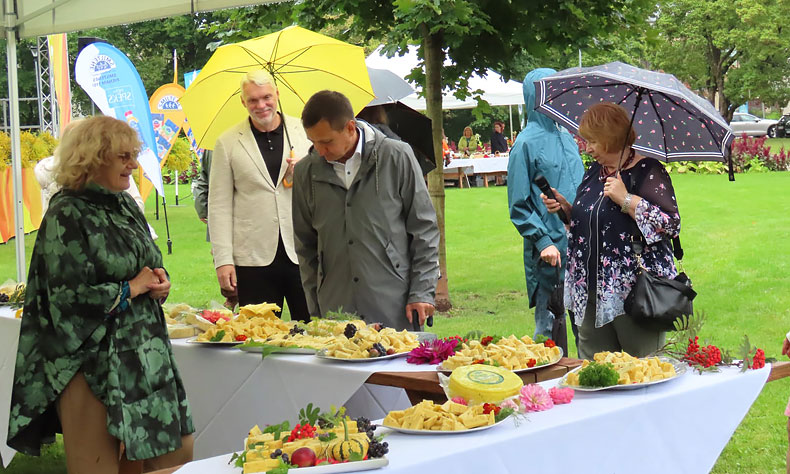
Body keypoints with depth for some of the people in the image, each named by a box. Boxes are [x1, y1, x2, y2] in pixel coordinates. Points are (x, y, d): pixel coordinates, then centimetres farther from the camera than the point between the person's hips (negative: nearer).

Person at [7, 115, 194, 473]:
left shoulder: (126, 205, 11)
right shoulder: (67, 215, -13)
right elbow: (68, 297, -20)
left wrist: (158, 282, -1)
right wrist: (130, 289, -12)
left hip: (146, 355, 8)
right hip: (93, 361, -8)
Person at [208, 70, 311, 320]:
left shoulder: (305, 132, 8)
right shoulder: (227, 143, 6)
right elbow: (219, 205, 5)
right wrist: (223, 260, -1)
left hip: (303, 254, 1)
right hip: (254, 260, -1)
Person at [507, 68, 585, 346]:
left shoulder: (566, 137, 12)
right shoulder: (526, 143, -7)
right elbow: (518, 205, -8)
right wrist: (543, 242, -15)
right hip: (550, 249, -6)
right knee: (549, 324, 1)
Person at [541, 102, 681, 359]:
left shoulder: (647, 171, -8)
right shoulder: (594, 172, 15)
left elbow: (671, 224, -17)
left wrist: (626, 199, -20)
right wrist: (565, 208, 6)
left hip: (635, 290, -7)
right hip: (593, 290, 7)